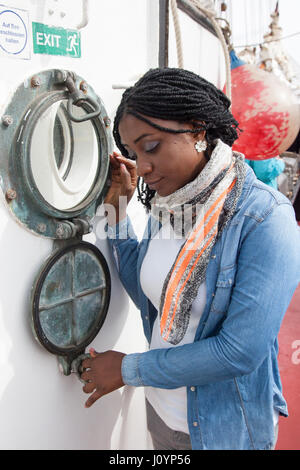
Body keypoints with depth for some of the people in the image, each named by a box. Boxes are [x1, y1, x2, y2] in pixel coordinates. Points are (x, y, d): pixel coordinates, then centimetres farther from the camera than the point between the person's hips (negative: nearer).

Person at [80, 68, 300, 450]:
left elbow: (240, 353, -27)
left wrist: (128, 369, -17)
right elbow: (147, 294, 2)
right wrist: (116, 209, -6)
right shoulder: (163, 205, -4)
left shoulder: (266, 218, -25)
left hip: (227, 428, -5)